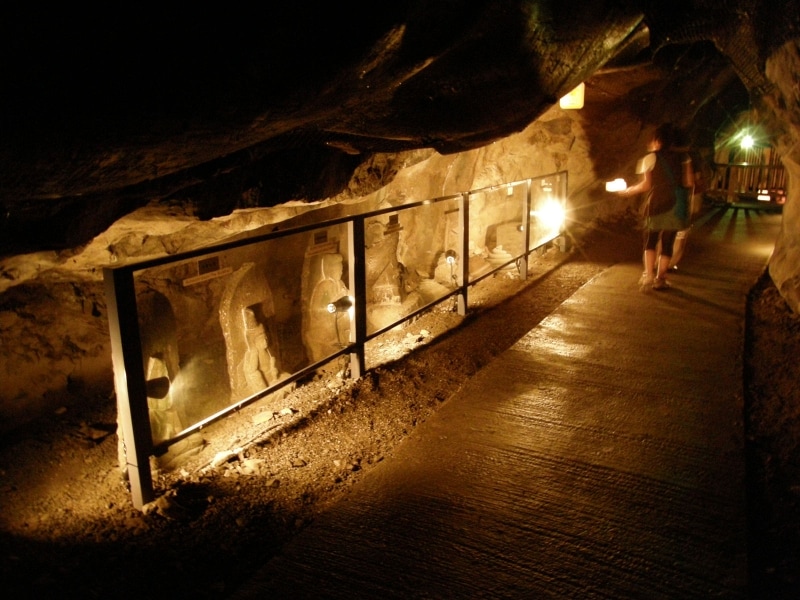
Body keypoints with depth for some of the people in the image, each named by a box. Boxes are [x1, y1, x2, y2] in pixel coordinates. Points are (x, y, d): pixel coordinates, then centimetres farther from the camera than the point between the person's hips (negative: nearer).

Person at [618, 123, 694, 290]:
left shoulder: (651, 157, -1)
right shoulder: (683, 157, 8)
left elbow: (646, 185, -5)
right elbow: (690, 183, 3)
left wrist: (628, 191, 9)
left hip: (658, 203, -3)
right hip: (677, 204, 3)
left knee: (650, 240, 9)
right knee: (668, 242, 8)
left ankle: (648, 275, -5)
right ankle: (660, 278, 8)